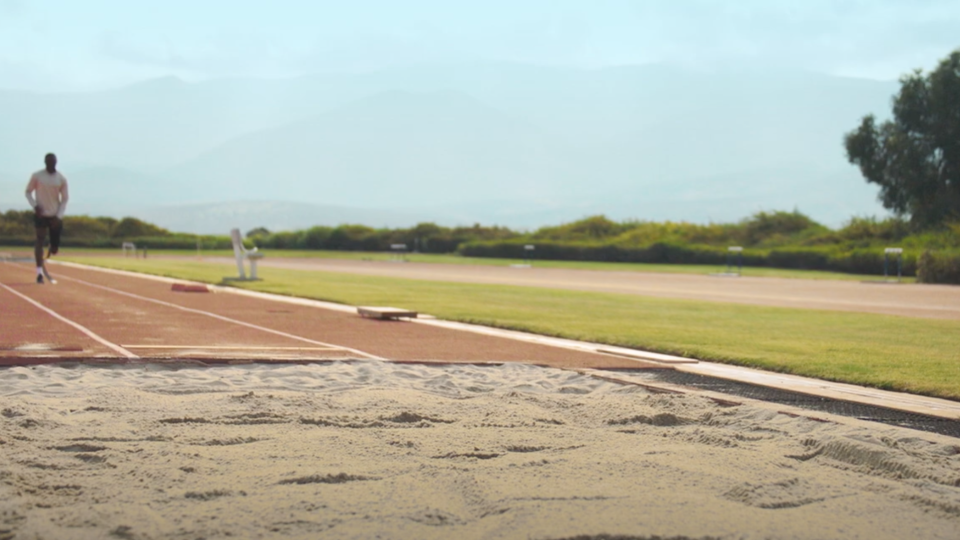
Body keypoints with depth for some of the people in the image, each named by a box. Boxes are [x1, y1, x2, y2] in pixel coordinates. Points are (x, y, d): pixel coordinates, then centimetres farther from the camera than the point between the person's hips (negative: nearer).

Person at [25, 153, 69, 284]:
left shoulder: (61, 179, 0)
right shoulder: (37, 176, -3)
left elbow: (65, 199, 3)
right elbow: (28, 192, 4)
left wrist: (58, 216, -7)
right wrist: (34, 206, -14)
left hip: (55, 216, 2)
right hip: (41, 214, -2)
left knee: (55, 247, 3)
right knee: (40, 240, -16)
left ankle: (47, 258, 38)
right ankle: (39, 272, -17)